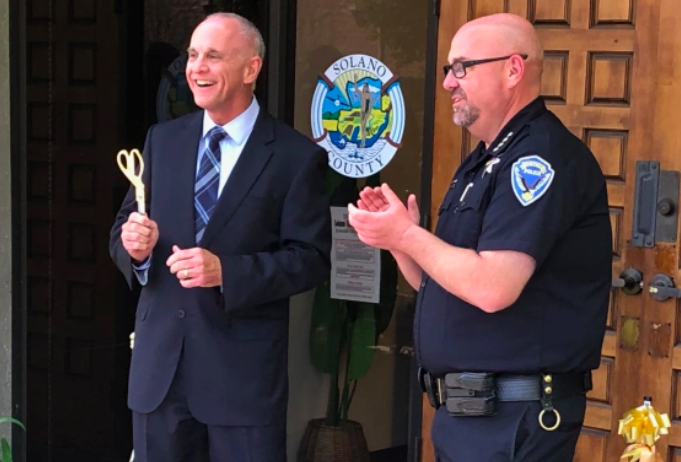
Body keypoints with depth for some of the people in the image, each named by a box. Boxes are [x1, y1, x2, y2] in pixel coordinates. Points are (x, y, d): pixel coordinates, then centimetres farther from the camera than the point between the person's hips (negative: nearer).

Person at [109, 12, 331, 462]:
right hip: (159, 362, 4)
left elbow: (311, 258, -9)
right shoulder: (163, 140, 10)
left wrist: (227, 271, -21)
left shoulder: (297, 156, -5)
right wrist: (133, 246, -13)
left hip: (244, 367, -4)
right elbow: (123, 230, 11)